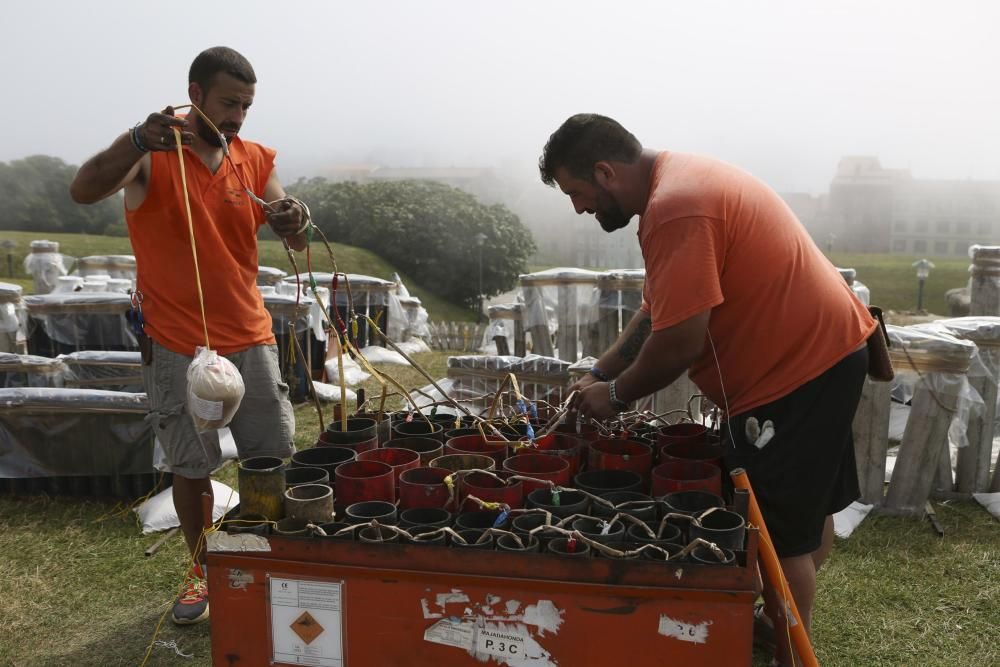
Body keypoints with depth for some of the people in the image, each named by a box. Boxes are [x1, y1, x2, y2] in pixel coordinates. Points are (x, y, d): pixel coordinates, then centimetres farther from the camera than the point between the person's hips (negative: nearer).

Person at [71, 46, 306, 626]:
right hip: (176, 346, -3)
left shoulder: (256, 160, 3)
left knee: (276, 459, 6)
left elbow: (297, 242, 0)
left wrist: (294, 222, -24)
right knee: (191, 467, 8)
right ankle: (204, 571, 28)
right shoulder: (151, 152, -7)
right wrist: (139, 141, -41)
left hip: (251, 338, 3)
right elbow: (84, 191, -24)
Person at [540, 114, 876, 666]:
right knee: (809, 505, 24)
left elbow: (678, 342, -26)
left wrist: (615, 395, -10)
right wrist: (598, 374, 8)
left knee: (780, 532, 3)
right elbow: (657, 311, 12)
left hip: (799, 367, -11)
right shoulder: (678, 181, 8)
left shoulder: (675, 209, -26)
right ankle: (787, 618, 44)